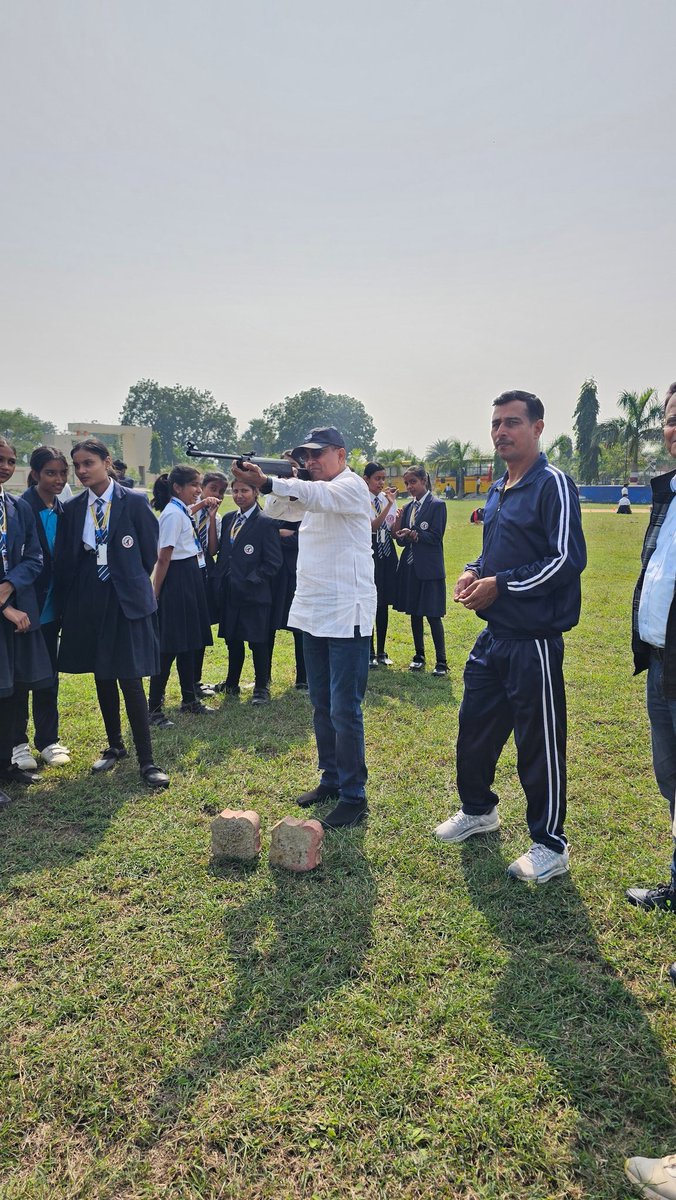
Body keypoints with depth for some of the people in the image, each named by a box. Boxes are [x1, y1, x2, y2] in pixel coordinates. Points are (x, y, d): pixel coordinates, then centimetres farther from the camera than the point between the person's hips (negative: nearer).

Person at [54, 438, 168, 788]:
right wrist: (65, 609, 6)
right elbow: (64, 562, 7)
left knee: (130, 679, -5)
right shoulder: (72, 509, 5)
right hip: (88, 604, 4)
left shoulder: (134, 502, -5)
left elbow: (149, 553, 2)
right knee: (102, 678, 13)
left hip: (127, 601, -4)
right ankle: (115, 746, 31)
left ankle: (146, 760, 4)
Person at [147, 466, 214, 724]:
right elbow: (163, 558, -17)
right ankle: (154, 708, 6)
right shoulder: (173, 513, -15)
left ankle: (189, 699, 31)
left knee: (188, 642, 17)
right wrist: (155, 595, -16)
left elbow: (208, 547, 19)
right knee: (170, 646, -4)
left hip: (191, 580, 10)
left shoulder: (184, 511, 12)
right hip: (176, 582, -10)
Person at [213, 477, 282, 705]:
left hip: (254, 594, -6)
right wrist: (219, 582, 6)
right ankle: (232, 684, 30)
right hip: (229, 593, 6)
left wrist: (250, 581, -15)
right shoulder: (228, 519, 12)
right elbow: (222, 552, 16)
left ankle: (261, 688, 16)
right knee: (232, 640, 16)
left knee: (258, 643, 3)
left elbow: (273, 562, -10)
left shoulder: (265, 523, -8)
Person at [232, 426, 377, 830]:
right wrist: (267, 485, -9)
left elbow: (316, 494, -28)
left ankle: (354, 796, 5)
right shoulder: (312, 491, 18)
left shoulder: (351, 486, -9)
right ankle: (332, 779, 28)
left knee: (345, 710, -6)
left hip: (347, 616, -9)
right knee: (321, 706, 15)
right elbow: (278, 509, 12)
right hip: (313, 614, 9)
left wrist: (265, 482, -42)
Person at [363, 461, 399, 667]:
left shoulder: (388, 498, 7)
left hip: (388, 554, 5)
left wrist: (399, 516, -17)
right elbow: (372, 526, -20)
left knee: (384, 605, 10)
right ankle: (369, 652, 13)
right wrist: (389, 504, -24)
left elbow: (394, 530, 3)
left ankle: (381, 652, 21)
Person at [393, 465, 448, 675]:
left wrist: (413, 534, -22)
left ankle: (441, 661, 5)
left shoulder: (437, 505, -6)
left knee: (433, 615, -4)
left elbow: (436, 536, -12)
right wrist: (397, 523, -8)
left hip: (429, 569, -6)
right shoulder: (408, 507, 12)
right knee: (414, 613, 12)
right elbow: (402, 540, 9)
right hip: (410, 567, 6)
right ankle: (419, 656, 24)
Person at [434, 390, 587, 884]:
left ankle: (551, 845, 20)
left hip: (535, 640, -9)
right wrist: (474, 572, 3)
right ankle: (479, 810, 40)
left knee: (540, 742, 2)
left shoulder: (553, 484, -12)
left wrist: (500, 584, -18)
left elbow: (568, 560, -18)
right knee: (475, 724, 18)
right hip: (494, 635, 9)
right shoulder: (497, 490, 14)